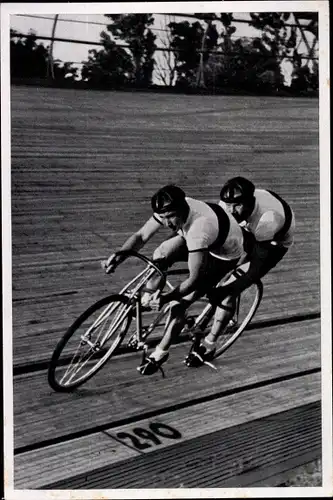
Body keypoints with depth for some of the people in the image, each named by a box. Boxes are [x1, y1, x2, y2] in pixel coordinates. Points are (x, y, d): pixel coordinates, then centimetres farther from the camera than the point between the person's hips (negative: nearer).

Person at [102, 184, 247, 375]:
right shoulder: (170, 210, -24)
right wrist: (119, 256, -36)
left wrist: (167, 297, -49)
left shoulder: (199, 228, -44)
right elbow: (141, 236, -20)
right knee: (161, 254, -20)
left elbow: (194, 279, -41)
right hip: (205, 244, 7)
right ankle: (148, 299, 3)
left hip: (226, 255, -7)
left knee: (179, 302, -15)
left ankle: (160, 353, 2)